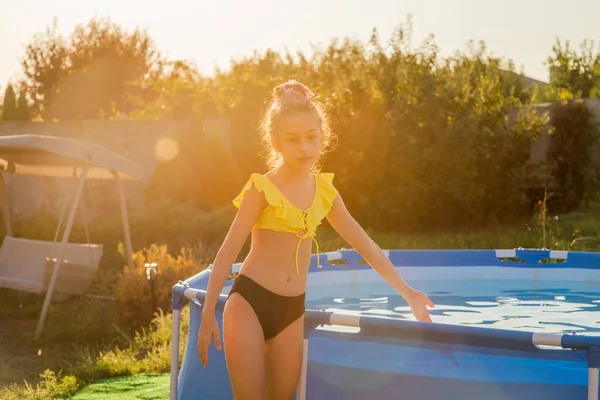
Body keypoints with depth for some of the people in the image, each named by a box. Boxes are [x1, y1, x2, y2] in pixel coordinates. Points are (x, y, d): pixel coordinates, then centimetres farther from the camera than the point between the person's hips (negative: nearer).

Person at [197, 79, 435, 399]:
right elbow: (228, 251, -7)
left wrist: (407, 293, 12)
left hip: (293, 310, 5)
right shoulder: (262, 188, -7)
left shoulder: (324, 190, 7)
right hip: (249, 301, -4)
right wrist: (207, 314, -12)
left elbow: (365, 245, 13)